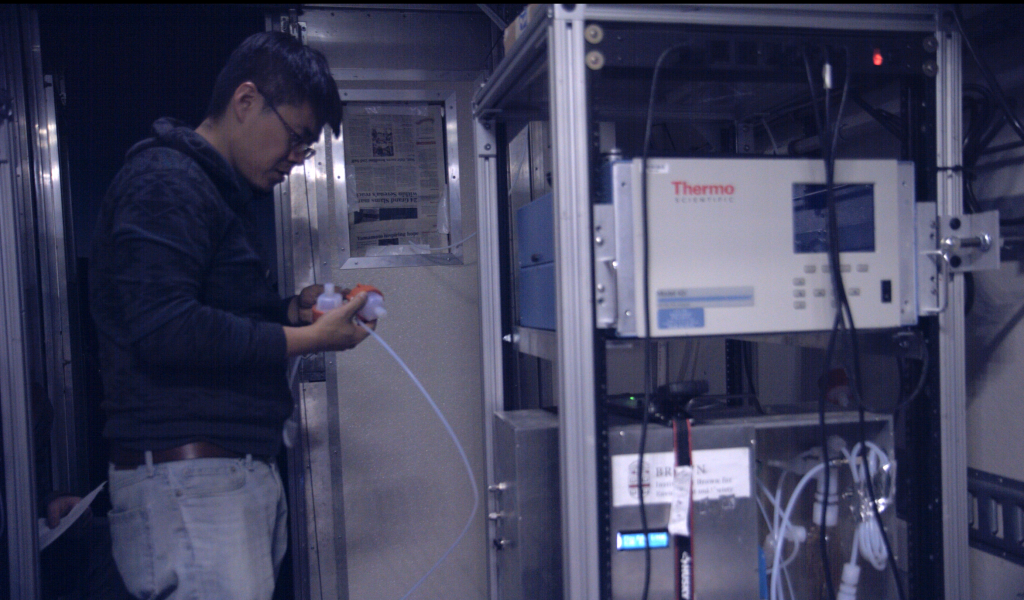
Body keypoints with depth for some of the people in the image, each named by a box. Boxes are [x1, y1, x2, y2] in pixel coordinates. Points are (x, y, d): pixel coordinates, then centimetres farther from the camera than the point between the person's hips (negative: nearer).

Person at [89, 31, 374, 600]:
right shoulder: (165, 180, -9)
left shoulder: (221, 192, 22)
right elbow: (165, 330, -20)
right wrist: (308, 338, -15)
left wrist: (291, 309, 10)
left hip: (241, 469, 10)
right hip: (185, 475, -9)